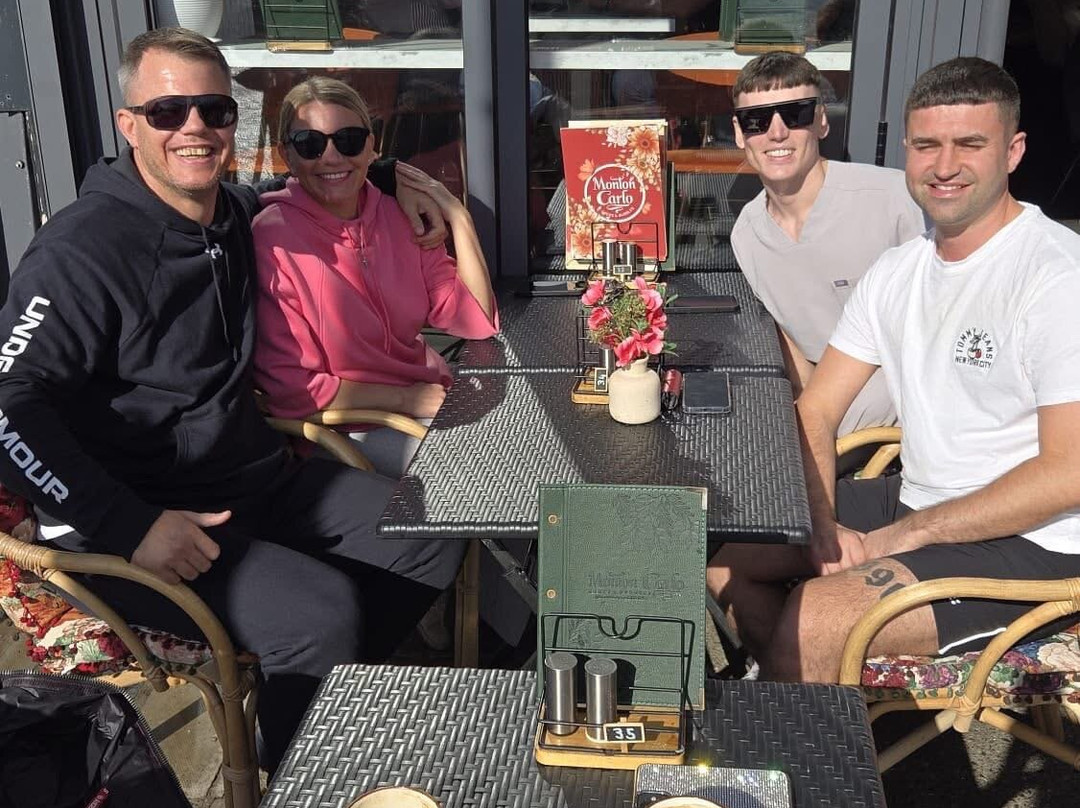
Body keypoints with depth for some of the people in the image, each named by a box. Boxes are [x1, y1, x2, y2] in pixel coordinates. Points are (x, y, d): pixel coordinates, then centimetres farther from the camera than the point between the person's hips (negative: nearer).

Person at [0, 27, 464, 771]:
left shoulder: (241, 217, 6)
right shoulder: (84, 249, -17)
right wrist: (132, 527, -25)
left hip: (261, 480, 8)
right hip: (134, 521, -8)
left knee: (436, 540, 4)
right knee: (323, 614, -27)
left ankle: (331, 688, 20)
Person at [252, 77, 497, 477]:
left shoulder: (395, 213, 2)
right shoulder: (272, 238, -16)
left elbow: (476, 320, 1)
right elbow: (289, 389, -16)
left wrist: (458, 218, -8)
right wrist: (404, 399, -17)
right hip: (349, 427, -6)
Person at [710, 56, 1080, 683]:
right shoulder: (897, 272, 5)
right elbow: (815, 412, 5)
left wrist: (901, 537, -18)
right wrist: (822, 525, -12)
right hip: (917, 500, 8)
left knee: (809, 626, -25)